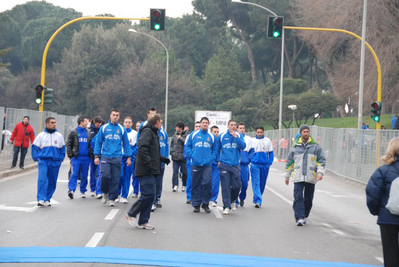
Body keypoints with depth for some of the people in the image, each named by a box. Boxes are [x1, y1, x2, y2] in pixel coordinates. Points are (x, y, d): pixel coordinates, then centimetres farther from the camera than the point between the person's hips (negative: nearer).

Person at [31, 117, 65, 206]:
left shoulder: (59, 136, 9)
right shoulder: (41, 135, 4)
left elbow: (62, 149, 15)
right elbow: (35, 147, 7)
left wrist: (61, 159, 5)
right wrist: (36, 158, -3)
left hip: (55, 162, 3)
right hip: (43, 161, -3)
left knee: (52, 182, 6)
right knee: (42, 179, -18)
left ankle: (47, 199, 18)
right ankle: (41, 199, -20)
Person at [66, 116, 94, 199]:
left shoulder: (88, 133, 13)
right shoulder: (73, 132, 1)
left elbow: (91, 144, 18)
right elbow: (68, 144, 2)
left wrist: (91, 154, 8)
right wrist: (70, 155, -7)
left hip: (86, 158, 4)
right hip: (76, 157, -4)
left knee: (84, 175, 8)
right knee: (74, 174, -13)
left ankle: (83, 191, 19)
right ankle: (71, 190, -20)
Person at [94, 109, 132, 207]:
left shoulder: (122, 129, 8)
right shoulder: (104, 128, 6)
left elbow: (126, 144, 11)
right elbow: (98, 142, 8)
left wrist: (129, 157, 6)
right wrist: (97, 156, 1)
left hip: (117, 158, 1)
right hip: (105, 157, -1)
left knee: (115, 179, 1)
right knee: (105, 176, -14)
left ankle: (112, 198, 11)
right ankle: (105, 192, 11)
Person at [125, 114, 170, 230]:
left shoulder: (153, 132, 23)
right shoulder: (147, 131, -9)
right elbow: (142, 149, -21)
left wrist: (163, 159, 21)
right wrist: (148, 164, -25)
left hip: (151, 171, 10)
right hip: (146, 171, -10)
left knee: (150, 195, 8)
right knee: (148, 194, -14)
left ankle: (143, 222, 10)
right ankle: (131, 214, -1)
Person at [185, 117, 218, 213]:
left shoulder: (212, 136, 9)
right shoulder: (193, 134, 6)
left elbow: (215, 150, 14)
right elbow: (188, 146, 9)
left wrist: (211, 158, 0)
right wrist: (191, 156, -3)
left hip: (207, 165, 0)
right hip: (195, 164, 0)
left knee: (207, 183, -11)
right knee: (196, 185, 4)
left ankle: (205, 204, 3)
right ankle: (196, 204, 13)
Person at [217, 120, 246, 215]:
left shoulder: (239, 135, 7)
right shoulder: (222, 136, 4)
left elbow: (243, 146, -7)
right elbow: (217, 149, 12)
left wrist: (235, 137, -14)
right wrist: (218, 160, 3)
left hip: (235, 165, 1)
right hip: (224, 165, -1)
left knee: (237, 185, 1)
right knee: (225, 186, -4)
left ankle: (232, 200, 29)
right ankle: (226, 206, 1)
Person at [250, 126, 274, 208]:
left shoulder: (267, 141, 6)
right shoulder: (252, 141, 5)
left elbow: (271, 153, 8)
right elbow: (249, 152, 9)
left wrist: (270, 162, -2)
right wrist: (249, 161, -4)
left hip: (265, 165, 2)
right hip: (255, 165, -2)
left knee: (262, 183, 10)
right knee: (256, 183, -10)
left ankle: (256, 199, 25)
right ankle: (258, 201, -14)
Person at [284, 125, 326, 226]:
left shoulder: (316, 147, 5)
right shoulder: (295, 147, 7)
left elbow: (321, 161, 6)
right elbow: (289, 162, 15)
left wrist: (320, 172, -8)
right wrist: (287, 176, 17)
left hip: (310, 178, 1)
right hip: (298, 177, 0)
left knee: (308, 199, 8)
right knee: (298, 198, -12)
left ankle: (305, 216, 25)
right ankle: (299, 218, -16)